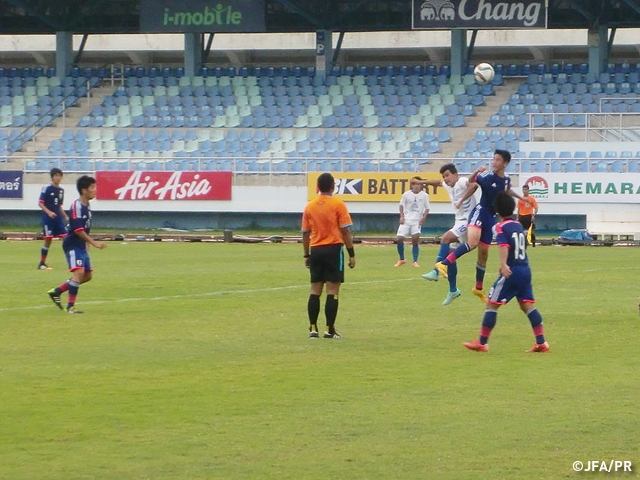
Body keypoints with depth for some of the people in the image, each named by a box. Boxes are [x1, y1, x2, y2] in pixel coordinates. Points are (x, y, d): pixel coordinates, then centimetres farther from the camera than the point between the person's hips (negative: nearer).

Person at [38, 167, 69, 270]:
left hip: (58, 218, 5)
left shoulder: (61, 190, 12)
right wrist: (49, 212, -22)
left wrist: (65, 216, 14)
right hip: (48, 218, -5)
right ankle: (42, 263, 8)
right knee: (48, 240, -3)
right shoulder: (46, 188, -7)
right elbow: (40, 203, -9)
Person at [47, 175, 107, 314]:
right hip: (72, 245, -10)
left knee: (87, 275, 12)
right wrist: (94, 242, -24)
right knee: (79, 272, -20)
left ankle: (56, 291, 23)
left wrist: (87, 243, 21)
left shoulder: (87, 206, 11)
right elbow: (78, 230, -23)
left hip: (81, 245, 10)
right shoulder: (77, 206, -17)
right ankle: (70, 306, -15)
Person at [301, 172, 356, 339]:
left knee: (315, 291, 10)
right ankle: (329, 329, -3)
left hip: (316, 251, 4)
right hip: (333, 250, -4)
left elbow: (305, 233, 10)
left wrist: (307, 255, 19)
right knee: (332, 291, -2)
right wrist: (351, 254, -3)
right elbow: (345, 231, -9)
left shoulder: (309, 206, 7)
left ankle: (313, 328, 9)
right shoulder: (338, 205, -6)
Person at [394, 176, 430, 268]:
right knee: (399, 239, -5)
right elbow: (401, 205, 11)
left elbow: (427, 208, 5)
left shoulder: (424, 195, -3)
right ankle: (401, 259, 17)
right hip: (406, 220, 2)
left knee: (415, 239, -17)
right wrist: (402, 216, -1)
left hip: (417, 221, -2)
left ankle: (415, 261, -6)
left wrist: (424, 217, -10)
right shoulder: (406, 194, 0)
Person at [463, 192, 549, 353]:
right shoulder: (519, 225, 18)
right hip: (526, 270, 7)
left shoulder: (501, 226, -5)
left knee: (491, 304, 1)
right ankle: (541, 343, -1)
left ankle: (482, 343, 3)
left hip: (511, 272, -7)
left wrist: (503, 264, -38)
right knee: (528, 306, 7)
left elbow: (504, 245, -23)